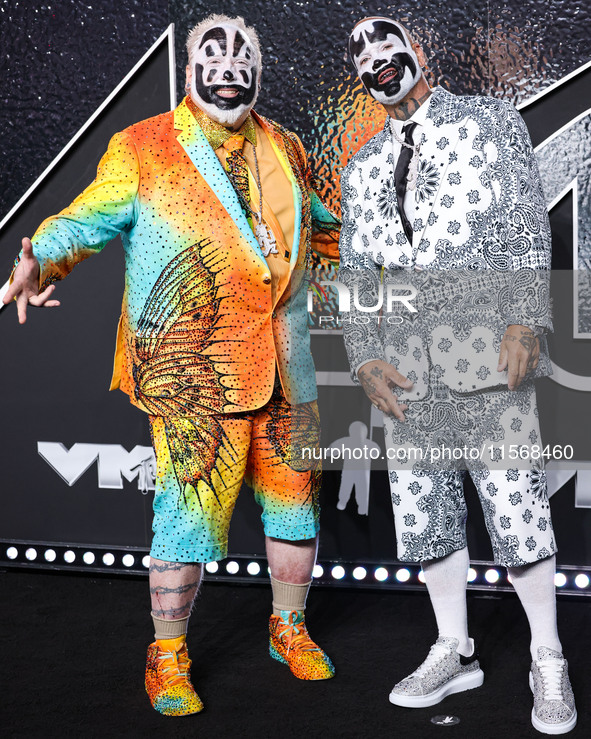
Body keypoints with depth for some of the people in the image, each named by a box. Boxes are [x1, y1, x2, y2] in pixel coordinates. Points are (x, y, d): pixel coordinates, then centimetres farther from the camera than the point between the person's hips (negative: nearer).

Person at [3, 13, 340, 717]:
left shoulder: (283, 149, 14)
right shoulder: (142, 150, -1)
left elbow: (324, 225, 28)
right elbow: (84, 221, -6)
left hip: (285, 370, 5)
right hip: (192, 375, -5)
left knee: (294, 506, 13)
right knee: (188, 515, -5)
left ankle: (288, 629, 35)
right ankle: (168, 659, 14)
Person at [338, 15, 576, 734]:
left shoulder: (489, 121, 9)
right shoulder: (361, 169, 19)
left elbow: (527, 230, 1)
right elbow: (355, 274, 16)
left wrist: (526, 322, -12)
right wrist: (365, 359, 1)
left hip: (487, 351, -4)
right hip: (407, 368, 4)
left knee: (515, 510, -5)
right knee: (423, 513, 8)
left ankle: (547, 660, 11)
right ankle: (455, 652, 23)